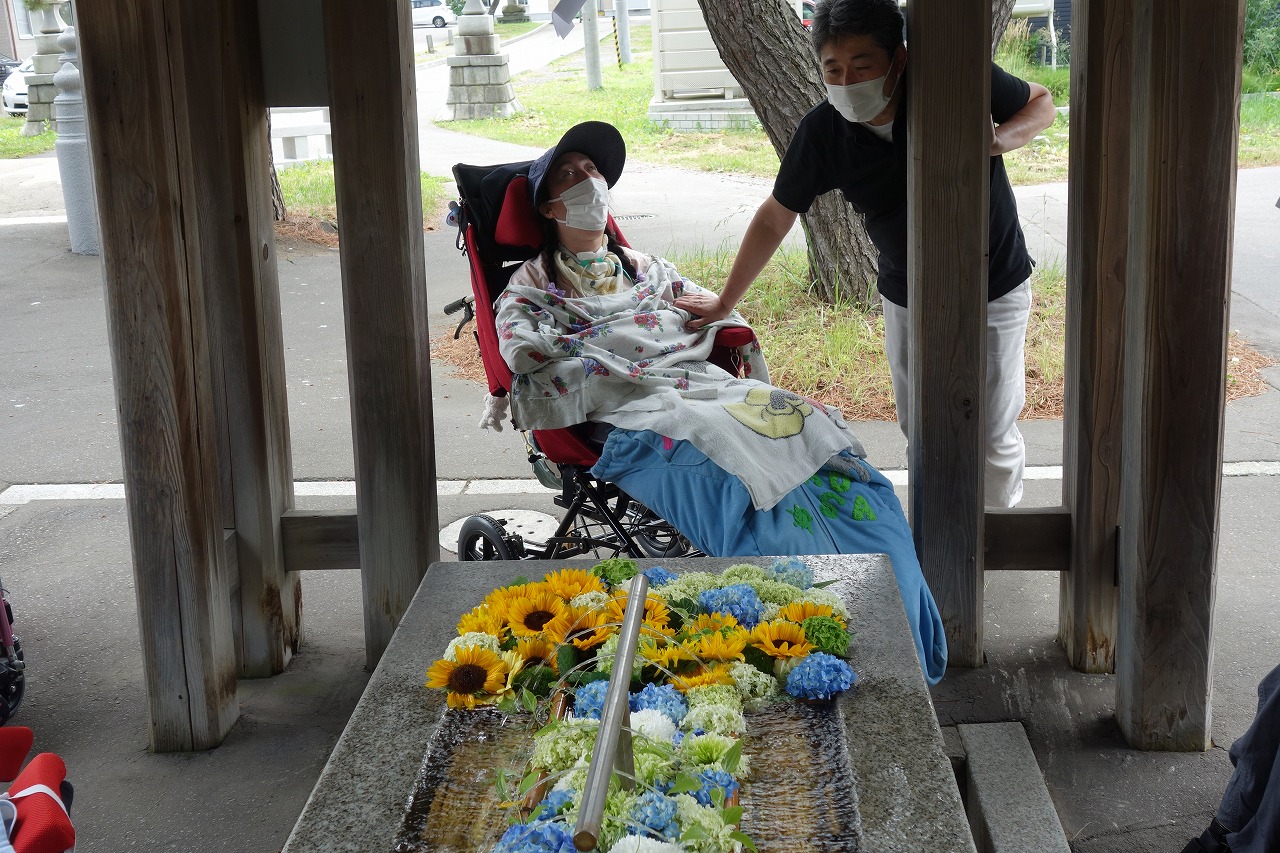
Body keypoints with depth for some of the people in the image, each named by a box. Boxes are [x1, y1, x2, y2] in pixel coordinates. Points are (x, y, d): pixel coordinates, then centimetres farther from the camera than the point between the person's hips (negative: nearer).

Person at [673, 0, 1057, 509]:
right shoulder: (821, 133, -18)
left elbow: (1042, 103, -6)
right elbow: (774, 219, -4)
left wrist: (1000, 139, -29)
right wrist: (725, 303, 3)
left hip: (996, 291, -2)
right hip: (906, 297, 3)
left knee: (993, 435, 5)